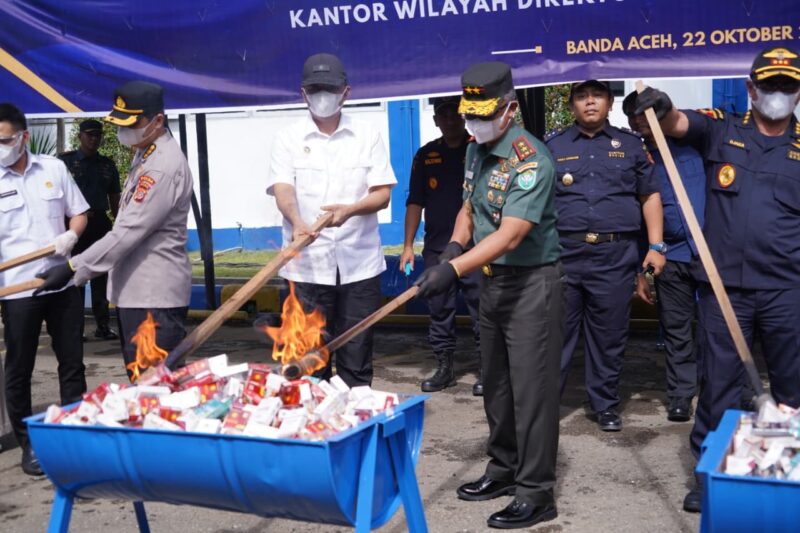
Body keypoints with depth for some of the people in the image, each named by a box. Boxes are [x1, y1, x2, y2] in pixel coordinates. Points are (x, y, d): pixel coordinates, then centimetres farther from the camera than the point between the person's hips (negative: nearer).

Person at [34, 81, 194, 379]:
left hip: (155, 296, -10)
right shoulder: (145, 153, 13)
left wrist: (73, 267, -23)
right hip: (134, 289, 11)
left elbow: (130, 230, -25)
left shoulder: (164, 166, -21)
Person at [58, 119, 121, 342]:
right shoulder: (66, 161, 1)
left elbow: (114, 198, 14)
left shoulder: (107, 164, 12)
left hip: (100, 223, 4)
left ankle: (103, 325, 10)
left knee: (101, 275, 6)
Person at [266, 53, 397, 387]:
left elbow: (383, 194, 0)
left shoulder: (367, 137, 7)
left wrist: (350, 210, -21)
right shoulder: (289, 139, 6)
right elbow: (283, 189, -8)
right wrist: (297, 222, -29)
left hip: (359, 263, 1)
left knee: (357, 358, 5)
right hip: (308, 264, 0)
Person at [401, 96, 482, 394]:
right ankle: (444, 368, 20)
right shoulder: (426, 156, 11)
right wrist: (408, 246, 8)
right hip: (436, 248, 3)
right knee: (439, 311, 9)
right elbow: (415, 202, 13)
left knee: (481, 311, 0)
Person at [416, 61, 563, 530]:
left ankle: (536, 493, 5)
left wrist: (455, 269, -38)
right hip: (493, 279, 9)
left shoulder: (530, 160, -21)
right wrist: (454, 246, -3)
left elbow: (510, 236, -29)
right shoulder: (477, 152, 7)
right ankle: (504, 469, 30)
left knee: (531, 388, -4)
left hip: (533, 283, -9)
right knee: (496, 383, 16)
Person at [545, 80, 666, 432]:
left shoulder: (630, 144, 13)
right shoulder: (553, 145, 11)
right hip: (563, 254, 0)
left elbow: (650, 196, 12)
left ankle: (606, 405, 20)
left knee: (609, 336, 7)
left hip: (615, 256, 1)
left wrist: (656, 247, 4)